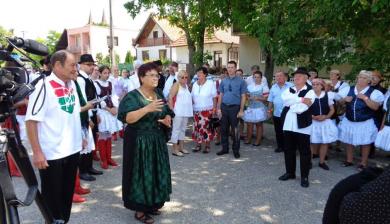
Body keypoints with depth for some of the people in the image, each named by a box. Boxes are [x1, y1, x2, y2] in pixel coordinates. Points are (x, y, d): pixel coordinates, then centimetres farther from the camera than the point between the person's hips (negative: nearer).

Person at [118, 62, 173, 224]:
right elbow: (128, 118, -25)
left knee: (156, 173, 14)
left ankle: (152, 204, 31)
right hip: (139, 143, -7)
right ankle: (139, 210, 17)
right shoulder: (132, 96, -13)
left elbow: (167, 114, 14)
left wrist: (167, 120, -9)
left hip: (157, 141, 7)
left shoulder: (159, 95, 7)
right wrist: (147, 108, -34)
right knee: (141, 174, 1)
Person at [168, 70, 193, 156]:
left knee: (183, 129, 14)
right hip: (178, 112, -8)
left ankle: (181, 147, 25)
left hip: (186, 112, 8)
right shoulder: (176, 85, -7)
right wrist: (171, 109, -17)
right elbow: (170, 98, -13)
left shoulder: (186, 85, 14)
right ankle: (175, 149, 3)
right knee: (176, 129, -3)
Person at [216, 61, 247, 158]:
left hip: (234, 107, -4)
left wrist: (241, 110, -9)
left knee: (235, 130, 3)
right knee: (224, 129, 10)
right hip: (224, 107, 4)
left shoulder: (241, 81, -3)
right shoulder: (223, 81, 8)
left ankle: (236, 150, 16)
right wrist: (219, 108, 5)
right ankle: (225, 148, 24)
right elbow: (221, 95, 11)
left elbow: (243, 97, -4)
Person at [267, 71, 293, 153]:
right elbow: (270, 100, 13)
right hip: (276, 113, 5)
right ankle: (280, 146, 24)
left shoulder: (290, 86, -4)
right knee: (278, 131, 12)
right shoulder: (273, 87, 10)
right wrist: (269, 110, 10)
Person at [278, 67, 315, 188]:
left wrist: (291, 104, -6)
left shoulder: (310, 92, -6)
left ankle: (304, 176, 17)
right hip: (288, 125, 5)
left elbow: (301, 108, -20)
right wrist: (301, 99, -19)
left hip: (302, 126, -5)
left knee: (304, 152, 5)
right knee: (288, 150, 14)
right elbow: (285, 98, -14)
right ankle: (290, 172, 29)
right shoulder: (289, 90, 11)